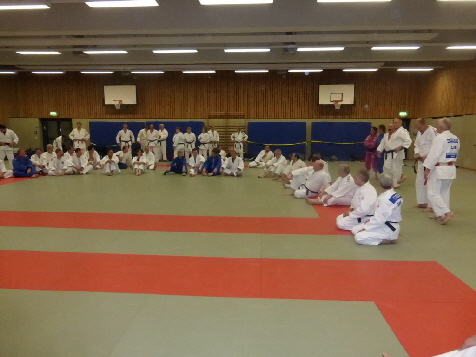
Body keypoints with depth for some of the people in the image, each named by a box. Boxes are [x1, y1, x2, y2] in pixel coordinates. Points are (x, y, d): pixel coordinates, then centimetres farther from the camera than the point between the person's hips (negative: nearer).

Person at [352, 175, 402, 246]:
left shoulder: (385, 199, -27)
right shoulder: (396, 196, 2)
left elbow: (378, 220, -24)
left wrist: (365, 228, -13)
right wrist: (370, 221, 5)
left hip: (388, 230, -9)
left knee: (359, 237, -20)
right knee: (355, 229, 8)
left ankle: (388, 240, -5)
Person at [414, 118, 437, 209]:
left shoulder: (432, 131, -16)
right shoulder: (419, 133, 12)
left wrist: (427, 156, -20)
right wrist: (417, 153, 1)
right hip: (422, 161, 9)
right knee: (419, 181, 15)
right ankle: (422, 202, 28)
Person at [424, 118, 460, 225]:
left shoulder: (440, 138, -17)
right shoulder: (456, 139, 9)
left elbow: (434, 155, -20)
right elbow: (454, 154, 16)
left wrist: (427, 170, -14)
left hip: (439, 169, -9)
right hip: (451, 169, 9)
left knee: (433, 193, -2)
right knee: (444, 192, 16)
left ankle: (446, 212, -11)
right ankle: (440, 214, 23)